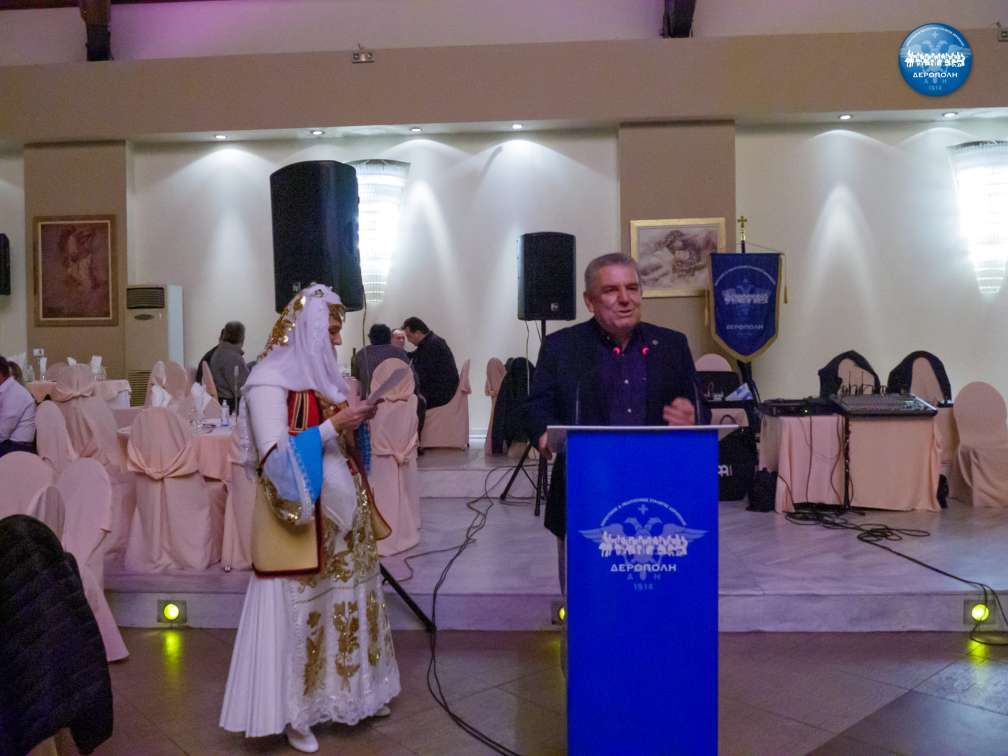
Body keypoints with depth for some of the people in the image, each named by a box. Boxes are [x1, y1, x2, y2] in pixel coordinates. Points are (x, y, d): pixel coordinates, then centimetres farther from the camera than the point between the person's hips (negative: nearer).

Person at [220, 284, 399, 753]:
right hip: (303, 517, -8)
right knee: (301, 609, 2)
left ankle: (348, 691, 30)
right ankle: (293, 712, 17)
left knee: (348, 599, 14)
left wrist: (355, 422, 2)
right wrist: (333, 426, -23)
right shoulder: (269, 380, -14)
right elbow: (277, 456, -21)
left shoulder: (320, 372, 11)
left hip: (341, 510, 8)